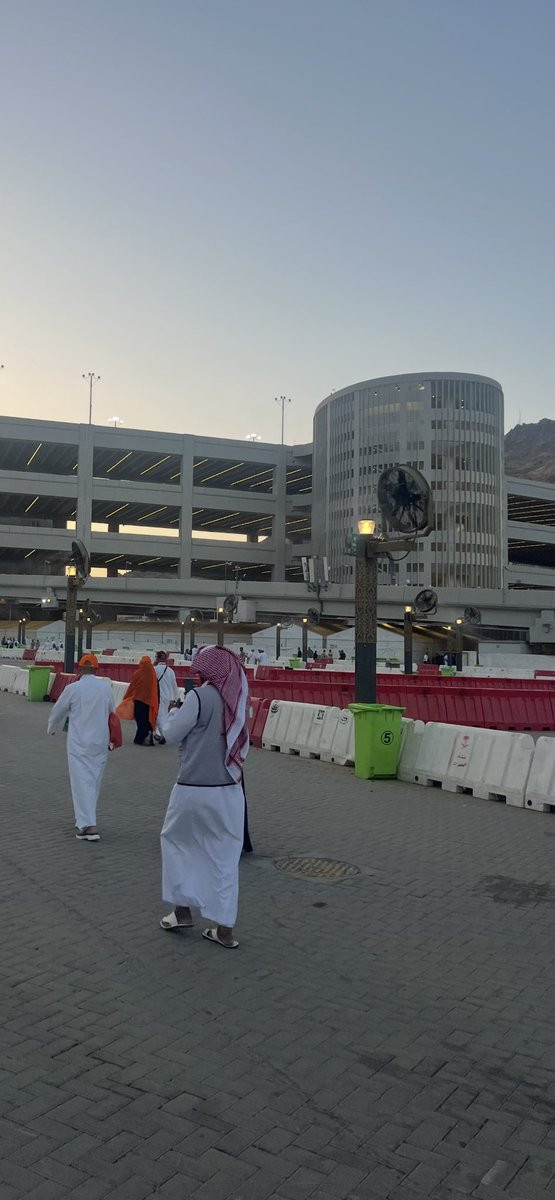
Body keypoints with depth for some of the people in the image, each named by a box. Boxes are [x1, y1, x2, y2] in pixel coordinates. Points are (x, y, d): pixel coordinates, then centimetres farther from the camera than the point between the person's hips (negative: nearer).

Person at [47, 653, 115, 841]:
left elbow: (58, 711, 2)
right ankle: (86, 819, 30)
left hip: (79, 743, -4)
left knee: (82, 781, -3)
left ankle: (89, 825, -11)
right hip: (100, 742, 4)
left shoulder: (73, 688, -11)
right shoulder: (106, 687, -1)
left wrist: (52, 728, 24)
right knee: (94, 780, 16)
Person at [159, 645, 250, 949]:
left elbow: (173, 735, -8)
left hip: (194, 789, -5)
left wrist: (167, 715, 12)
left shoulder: (199, 697, -15)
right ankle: (224, 928, 14)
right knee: (225, 855, 11)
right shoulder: (239, 699, 4)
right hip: (230, 790, 5)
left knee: (175, 840, 20)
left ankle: (182, 909, 22)